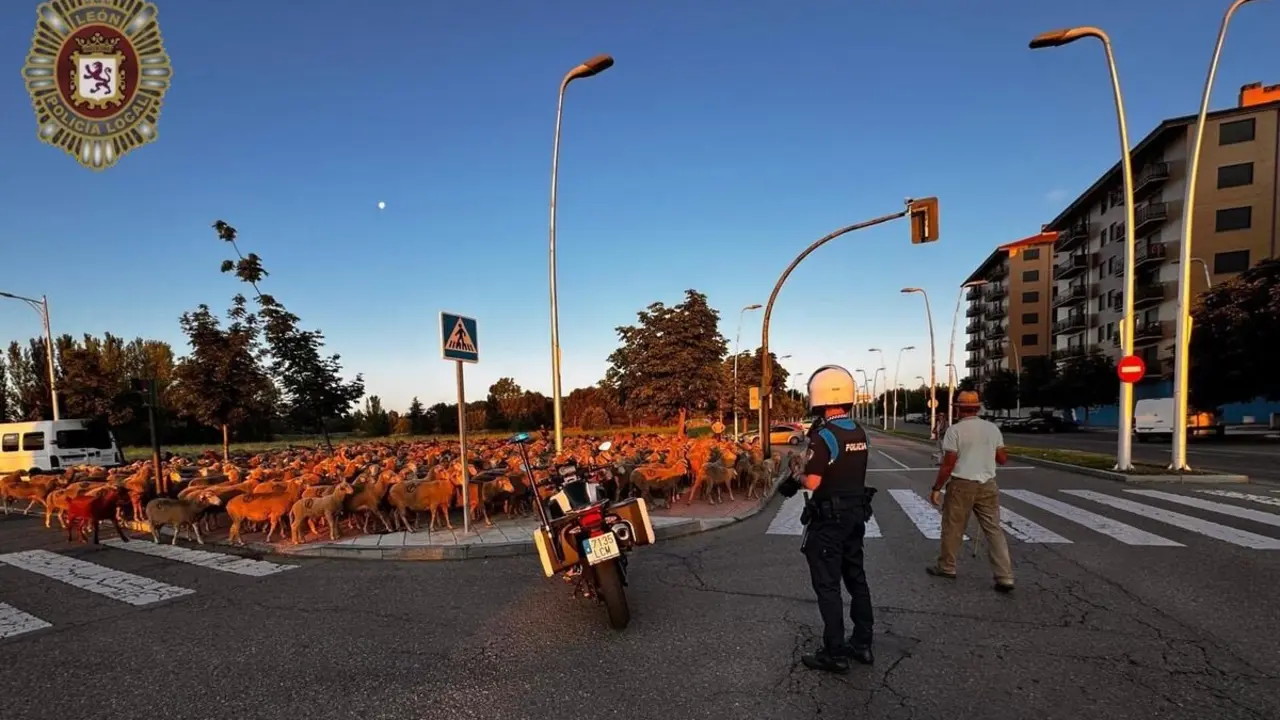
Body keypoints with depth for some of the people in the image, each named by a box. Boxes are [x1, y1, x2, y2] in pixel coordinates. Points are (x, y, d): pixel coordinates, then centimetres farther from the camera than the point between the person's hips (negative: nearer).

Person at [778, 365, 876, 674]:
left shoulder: (824, 437, -22)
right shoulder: (859, 433, 3)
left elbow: (812, 482, -24)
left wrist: (797, 478, -3)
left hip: (828, 520, -8)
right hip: (856, 514, 8)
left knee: (828, 585, 3)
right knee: (856, 578, 19)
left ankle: (835, 654, 12)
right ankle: (863, 644, 30)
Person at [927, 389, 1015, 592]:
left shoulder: (955, 430, -10)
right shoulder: (993, 428, 4)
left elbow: (948, 464, -12)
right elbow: (1002, 459, 9)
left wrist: (936, 488, -5)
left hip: (961, 485, -4)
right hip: (987, 485, 4)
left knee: (952, 528, 9)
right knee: (994, 530, 8)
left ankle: (946, 567, 23)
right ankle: (1005, 577, 6)